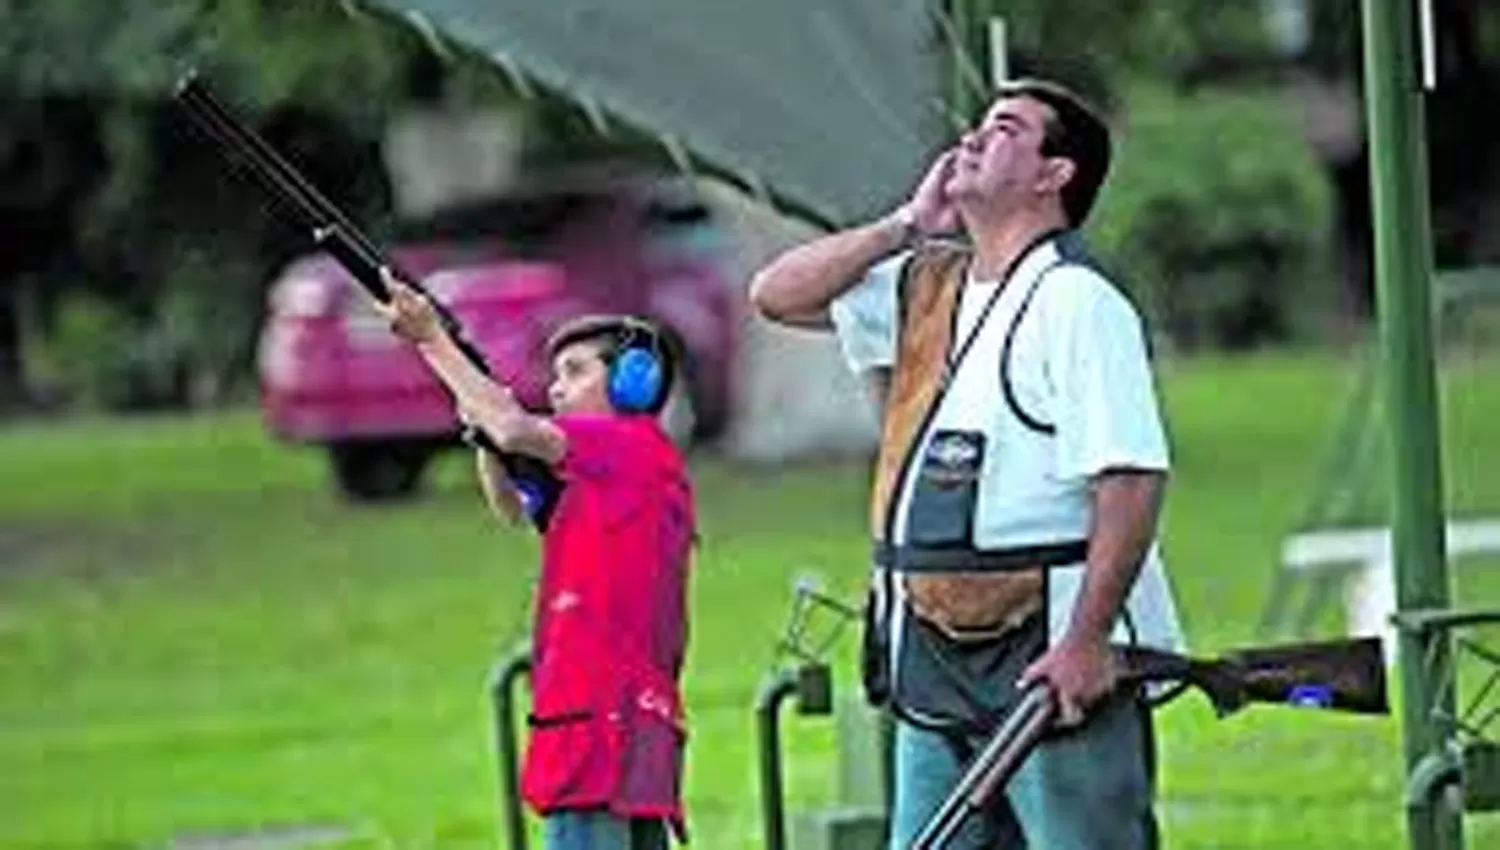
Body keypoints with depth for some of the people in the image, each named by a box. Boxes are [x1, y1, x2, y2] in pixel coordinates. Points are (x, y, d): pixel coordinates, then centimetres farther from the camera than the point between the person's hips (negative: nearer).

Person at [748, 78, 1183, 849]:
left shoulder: (1077, 304, -12)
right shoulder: (926, 286, 14)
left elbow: (1130, 478, -20)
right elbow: (777, 294, 16)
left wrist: (1087, 640, -26)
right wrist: (907, 227, 6)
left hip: (1053, 665, -8)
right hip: (938, 666, 8)